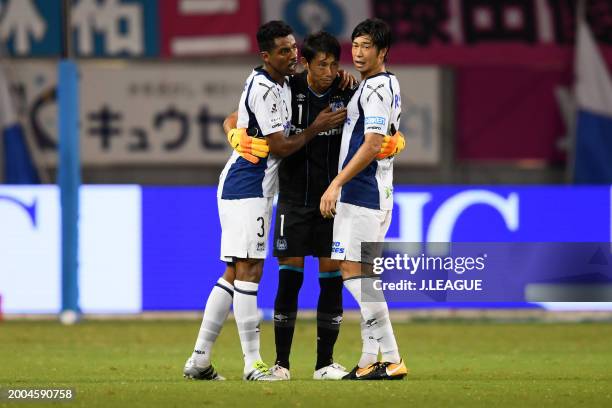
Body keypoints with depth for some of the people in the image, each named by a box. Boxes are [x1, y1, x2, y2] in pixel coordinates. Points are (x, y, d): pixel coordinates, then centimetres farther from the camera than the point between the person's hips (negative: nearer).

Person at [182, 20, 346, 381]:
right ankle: (253, 363, -14)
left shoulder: (282, 82, 12)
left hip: (255, 190, 11)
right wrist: (316, 128, -7)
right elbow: (280, 148, -17)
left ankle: (199, 360, 11)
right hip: (246, 187, -11)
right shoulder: (264, 90, -17)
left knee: (234, 273, 10)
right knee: (248, 270, -12)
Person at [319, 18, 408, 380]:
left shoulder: (375, 88, -14)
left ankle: (391, 358, -15)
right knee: (362, 274, 12)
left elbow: (372, 146, -22)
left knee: (353, 271, -12)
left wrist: (337, 184, -22)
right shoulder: (389, 85, 18)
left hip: (362, 192, -11)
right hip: (375, 194, 11)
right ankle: (371, 360, 13)